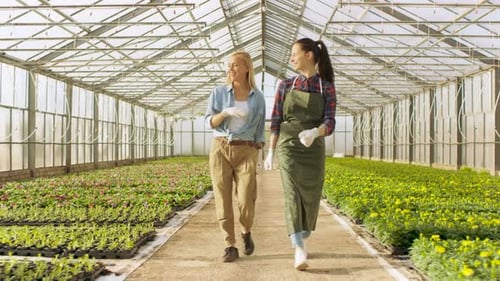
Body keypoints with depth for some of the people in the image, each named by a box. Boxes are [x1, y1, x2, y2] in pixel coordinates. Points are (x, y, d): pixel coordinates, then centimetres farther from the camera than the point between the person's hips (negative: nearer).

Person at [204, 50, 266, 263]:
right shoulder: (218, 92, 5)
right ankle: (230, 247, 8)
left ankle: (246, 232, 22)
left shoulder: (258, 97, 7)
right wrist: (226, 112, -19)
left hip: (246, 152, 0)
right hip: (220, 149, 1)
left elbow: (259, 130, 9)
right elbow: (209, 122, 0)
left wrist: (258, 156, 2)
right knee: (223, 199, -3)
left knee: (246, 200, -9)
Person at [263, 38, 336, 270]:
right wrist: (270, 152, 2)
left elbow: (329, 123, -7)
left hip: (314, 150, 1)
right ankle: (300, 252, -24)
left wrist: (314, 133, -30)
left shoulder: (327, 88, 3)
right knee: (292, 195, -17)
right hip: (288, 148, 0)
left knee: (310, 199, 5)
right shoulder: (285, 86, 8)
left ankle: (300, 243, 29)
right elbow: (275, 121, 8)